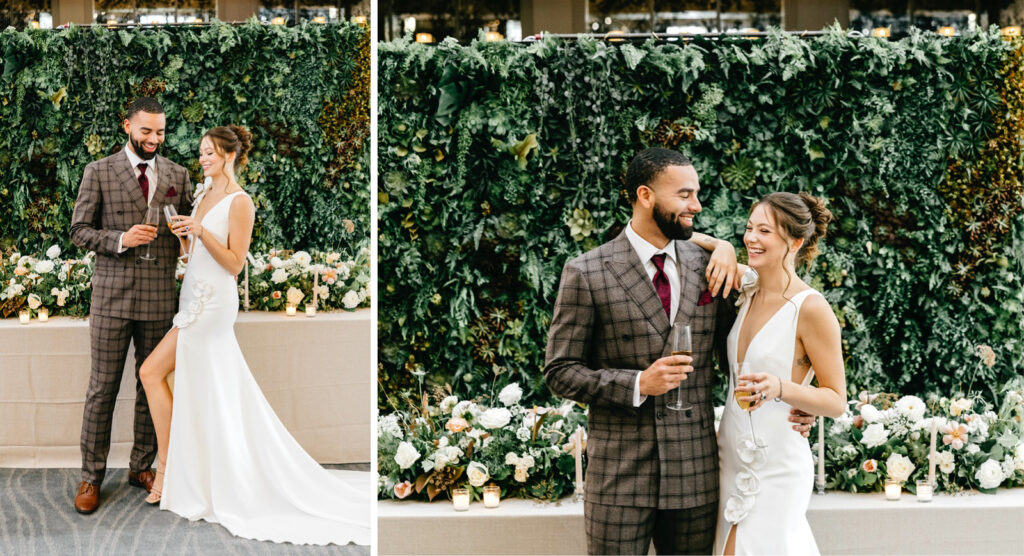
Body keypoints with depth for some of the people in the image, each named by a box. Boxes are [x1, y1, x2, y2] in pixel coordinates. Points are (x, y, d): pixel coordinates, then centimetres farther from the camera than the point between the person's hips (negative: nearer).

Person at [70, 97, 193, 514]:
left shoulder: (177, 176, 8)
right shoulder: (99, 172, 1)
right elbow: (79, 230, -1)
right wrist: (120, 240, -17)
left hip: (159, 296, 2)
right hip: (112, 295, -2)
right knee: (102, 387, 1)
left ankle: (142, 466, 22)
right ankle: (91, 476, 9)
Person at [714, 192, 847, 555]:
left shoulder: (811, 308, -14)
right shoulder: (749, 295, 5)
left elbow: (837, 401, -11)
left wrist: (780, 388, -27)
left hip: (776, 468, -7)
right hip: (731, 457, 7)